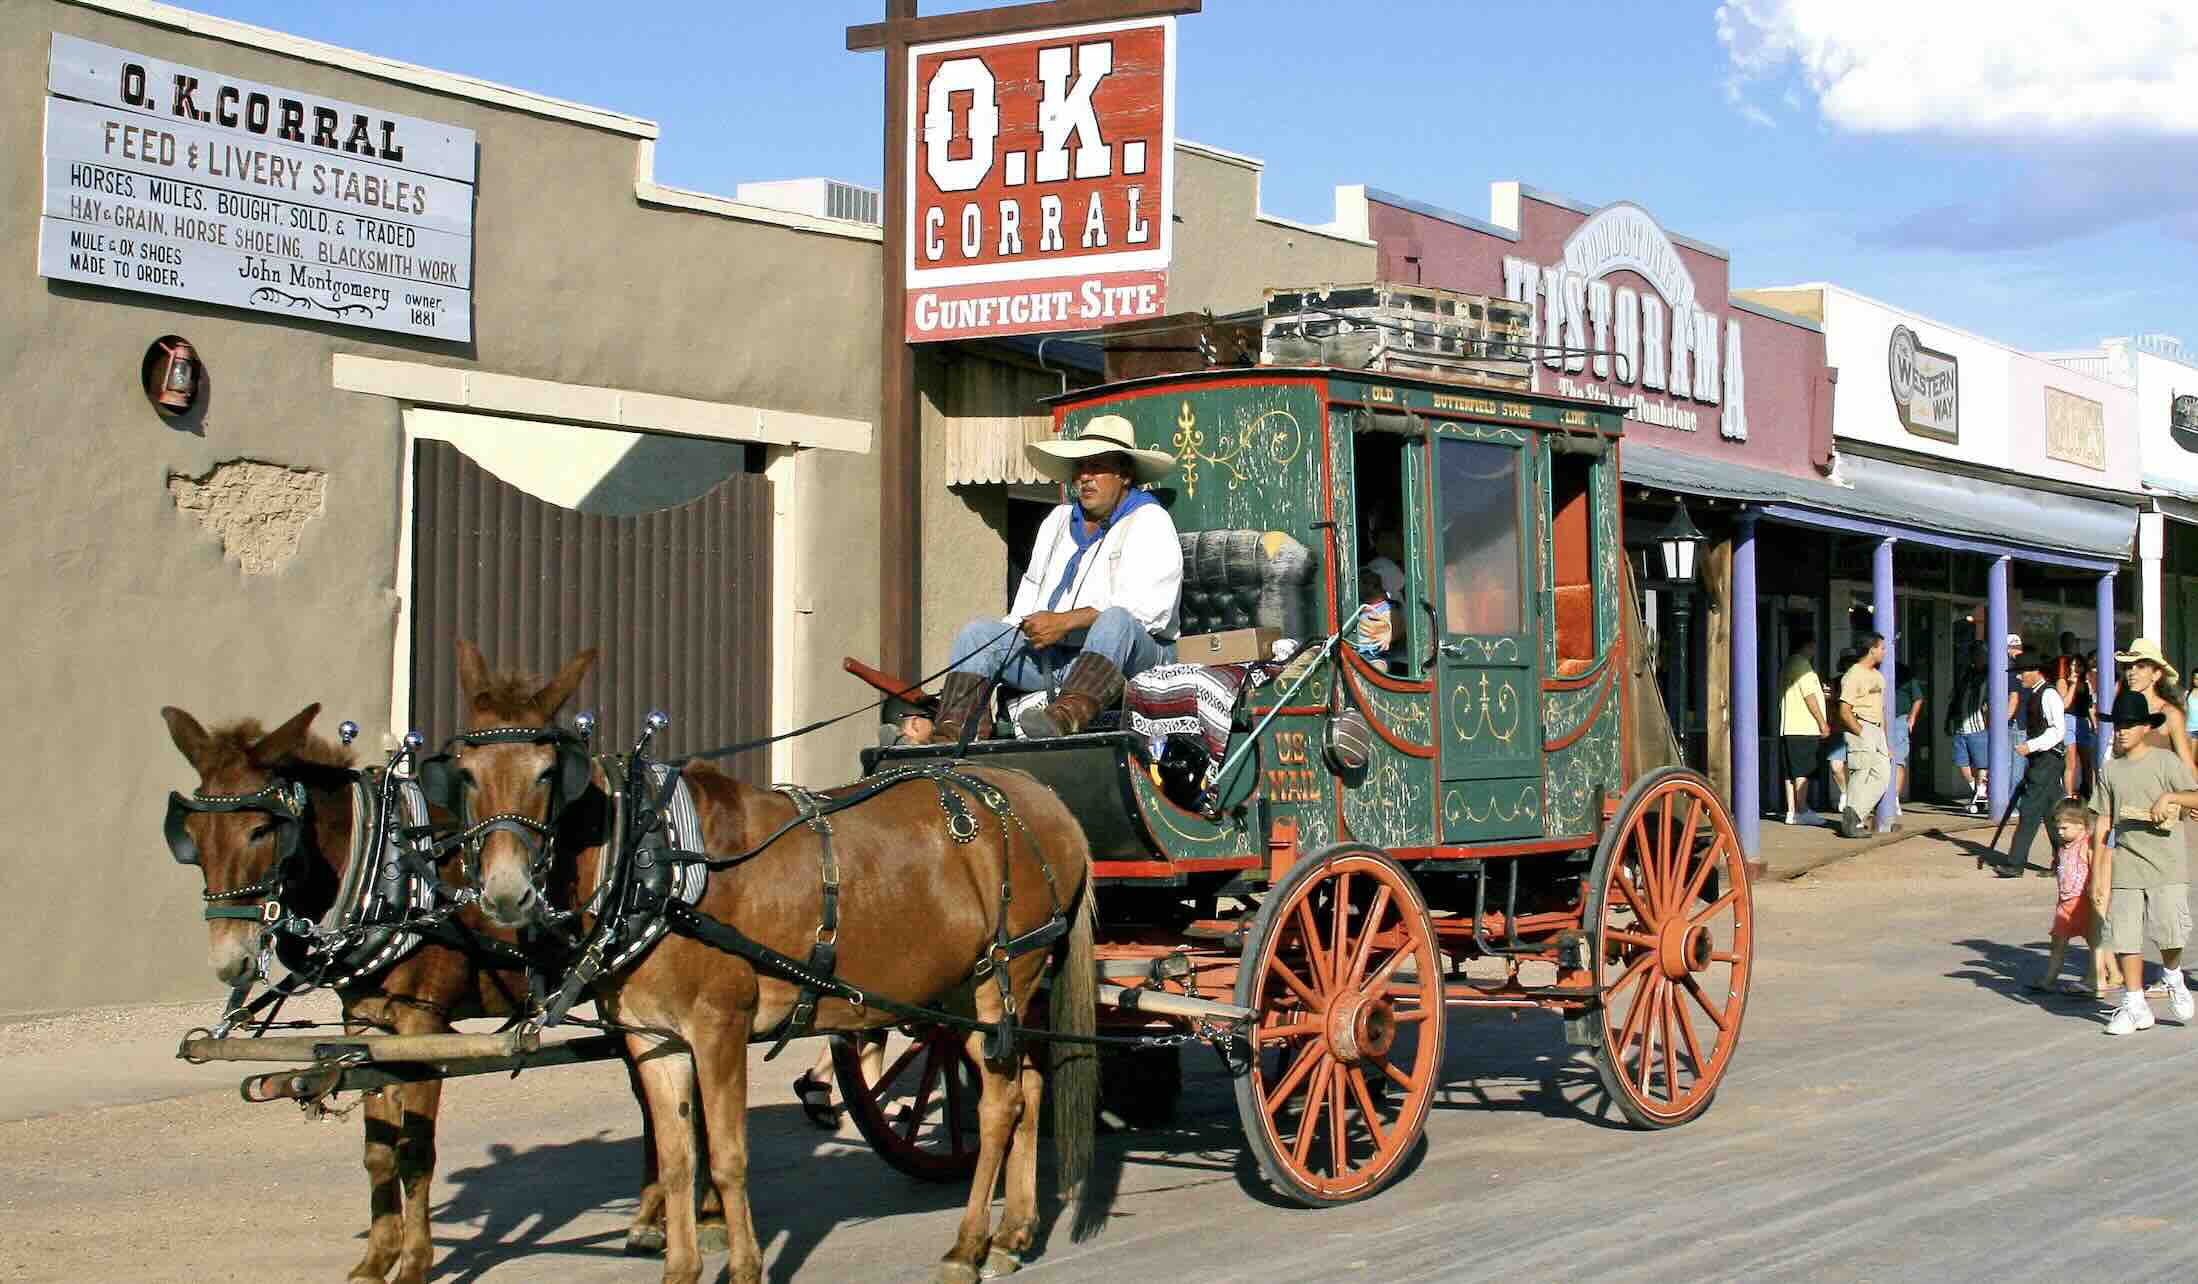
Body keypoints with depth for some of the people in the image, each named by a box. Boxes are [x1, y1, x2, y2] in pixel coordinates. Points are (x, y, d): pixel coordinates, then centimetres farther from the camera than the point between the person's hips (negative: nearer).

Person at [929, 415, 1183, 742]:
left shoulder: (1150, 523, -4)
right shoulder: (1058, 520, 20)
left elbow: (1147, 606, -18)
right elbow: (1033, 586, 29)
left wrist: (1065, 622, -22)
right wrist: (1017, 631, 8)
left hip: (1133, 651, -7)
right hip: (1053, 654, 7)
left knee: (1116, 621, -38)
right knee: (977, 632, -7)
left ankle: (1065, 716, -62)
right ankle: (950, 735, -26)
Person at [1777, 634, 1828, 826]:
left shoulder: (1788, 664, 21)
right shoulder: (1802, 664, -9)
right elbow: (1809, 695, -13)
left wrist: (1822, 693, 31)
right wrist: (1822, 722, -10)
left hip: (1788, 728, 9)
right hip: (1804, 727, -9)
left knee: (1792, 772, 7)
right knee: (1802, 771, -8)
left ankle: (1792, 811, 6)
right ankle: (1801, 811, -9)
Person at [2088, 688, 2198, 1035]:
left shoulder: (2165, 761, -1)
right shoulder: (2109, 770, 10)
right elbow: (2103, 824, 11)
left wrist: (2170, 797, -27)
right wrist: (2096, 875, 9)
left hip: (2166, 864, -3)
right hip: (2125, 866, 3)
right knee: (2123, 936, -1)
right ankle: (2134, 1005, 10)